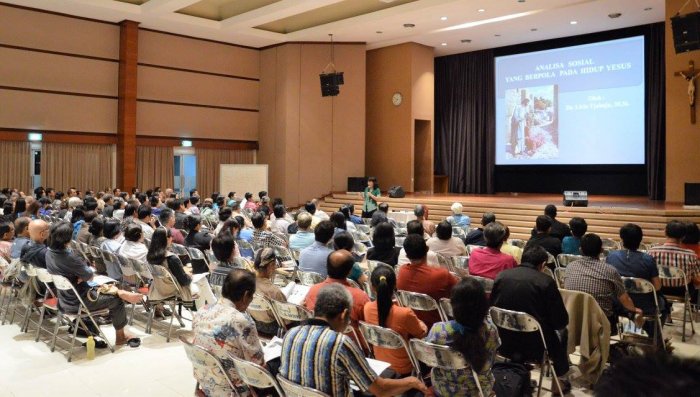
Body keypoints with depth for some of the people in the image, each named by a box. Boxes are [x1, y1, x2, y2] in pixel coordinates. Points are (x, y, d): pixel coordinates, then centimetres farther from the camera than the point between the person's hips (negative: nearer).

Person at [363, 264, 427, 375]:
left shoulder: (367, 308, -19)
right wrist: (419, 322, 5)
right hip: (402, 369, -4)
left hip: (379, 363, 5)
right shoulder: (405, 313, -34)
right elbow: (422, 333, -12)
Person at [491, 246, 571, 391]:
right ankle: (560, 380, 39)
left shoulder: (502, 275, -3)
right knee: (561, 331, 27)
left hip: (503, 344, 3)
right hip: (534, 346, -3)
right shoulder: (546, 281, -12)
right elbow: (561, 320, -7)